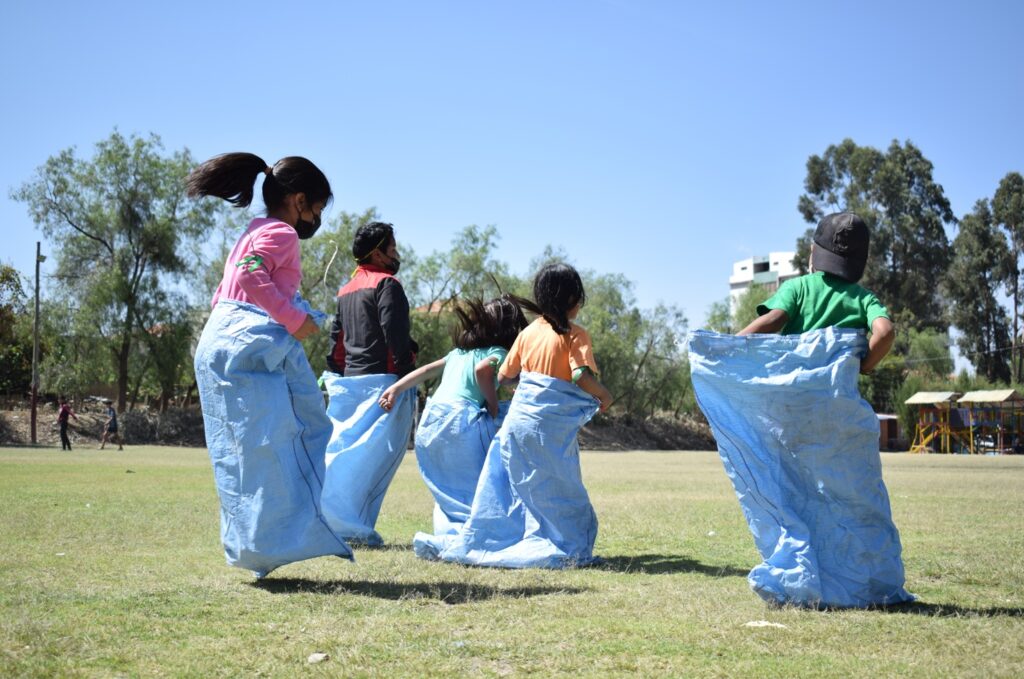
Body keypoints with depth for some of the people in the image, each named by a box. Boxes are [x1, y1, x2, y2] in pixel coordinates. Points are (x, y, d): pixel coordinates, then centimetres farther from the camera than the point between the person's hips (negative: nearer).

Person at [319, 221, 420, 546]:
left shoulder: (346, 290, 18)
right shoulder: (387, 284, -7)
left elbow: (336, 337, 18)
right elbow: (395, 335, -18)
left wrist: (336, 375, 20)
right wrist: (407, 369, -12)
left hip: (349, 381, 8)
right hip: (381, 381, -8)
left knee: (344, 451, 11)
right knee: (375, 455, -6)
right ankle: (350, 525, -10)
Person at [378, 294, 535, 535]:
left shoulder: (460, 352, 24)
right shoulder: (498, 353, 1)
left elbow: (427, 370, 22)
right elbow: (483, 369, -18)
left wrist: (396, 387, 22)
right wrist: (493, 405, -7)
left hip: (429, 422, 8)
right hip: (461, 420, -7)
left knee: (447, 491, 17)